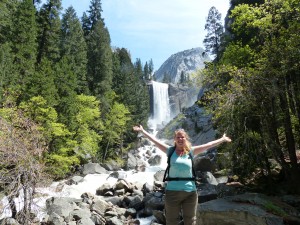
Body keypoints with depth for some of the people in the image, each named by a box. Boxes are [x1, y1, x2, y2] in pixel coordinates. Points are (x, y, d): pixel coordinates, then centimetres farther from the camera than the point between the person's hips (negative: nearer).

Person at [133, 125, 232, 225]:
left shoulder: (191, 151, 2)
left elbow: (208, 145, 5)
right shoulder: (170, 150, -1)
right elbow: (155, 140, 0)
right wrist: (142, 131, 2)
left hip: (190, 192, 1)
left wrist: (222, 139, 9)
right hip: (172, 191, -1)